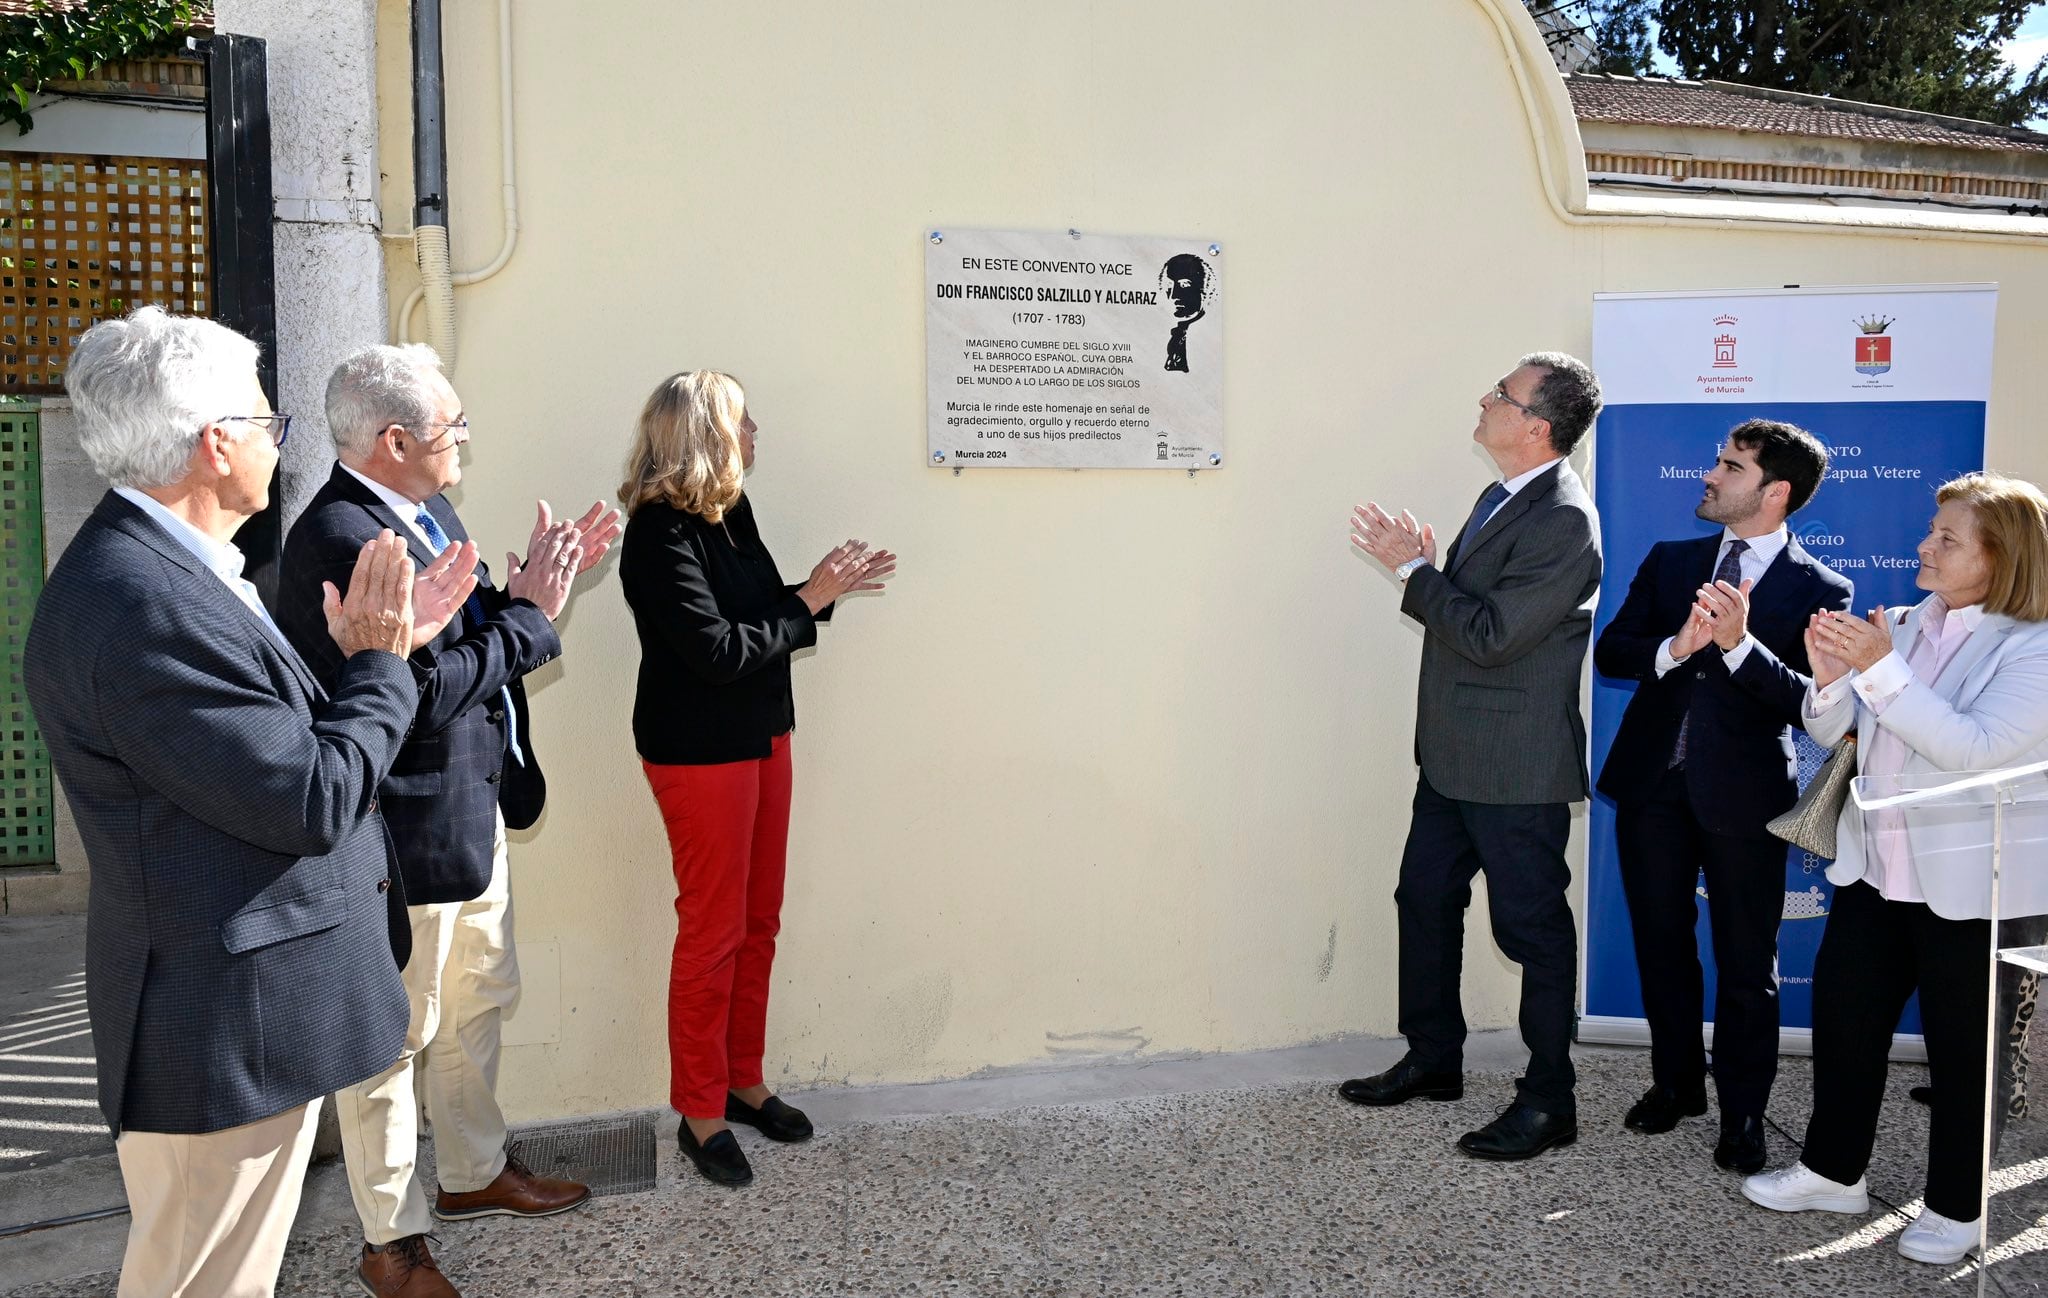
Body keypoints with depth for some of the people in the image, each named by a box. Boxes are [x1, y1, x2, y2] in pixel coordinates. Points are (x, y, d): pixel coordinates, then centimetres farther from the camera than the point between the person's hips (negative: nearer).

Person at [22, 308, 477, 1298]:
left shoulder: (158, 566, 8)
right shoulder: (142, 604, -26)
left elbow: (281, 737, 10)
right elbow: (315, 801, -24)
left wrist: (370, 649, 0)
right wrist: (379, 661, -10)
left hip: (247, 1009, 10)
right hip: (226, 1022, -10)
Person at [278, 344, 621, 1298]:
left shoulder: (425, 511, 7)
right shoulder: (338, 536, -23)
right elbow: (426, 690, -27)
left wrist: (538, 583, -2)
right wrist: (527, 613, -18)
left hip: (474, 808, 10)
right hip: (411, 832, -10)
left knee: (480, 997, 23)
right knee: (398, 1033, 7)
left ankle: (474, 1173, 43)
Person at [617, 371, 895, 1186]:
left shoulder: (729, 512, 7)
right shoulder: (661, 533, -19)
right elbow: (719, 649, -23)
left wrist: (827, 587, -3)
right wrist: (810, 602, -15)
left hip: (761, 736, 9)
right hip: (698, 751, -9)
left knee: (759, 923, 16)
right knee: (713, 932, 2)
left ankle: (743, 1081, 31)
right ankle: (700, 1113, 17)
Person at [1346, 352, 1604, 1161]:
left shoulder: (1563, 522, -21)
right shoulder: (1505, 496, 10)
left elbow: (1490, 635, -25)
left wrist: (1414, 568, -17)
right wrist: (1422, 569, -2)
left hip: (1516, 767, -10)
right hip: (1454, 754, 10)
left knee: (1532, 927, 4)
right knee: (1425, 901, 18)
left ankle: (1548, 1102, 19)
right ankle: (1433, 1061, 36)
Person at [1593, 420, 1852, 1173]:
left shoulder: (1820, 590, -3)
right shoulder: (1669, 562, 9)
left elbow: (1809, 703, -14)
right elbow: (1610, 653, 1)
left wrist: (1739, 643, -26)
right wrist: (1674, 647, -18)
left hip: (1743, 794, -4)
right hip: (1652, 781, 4)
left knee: (1746, 964, 6)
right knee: (1661, 943, 16)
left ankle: (1742, 1116, 23)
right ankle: (1677, 1081, 35)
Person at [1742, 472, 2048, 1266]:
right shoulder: (1903, 628, 6)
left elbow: (1974, 748, -25)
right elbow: (1831, 731, 5)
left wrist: (1881, 670, -29)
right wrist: (1829, 676, -16)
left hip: (1969, 888, -6)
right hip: (1874, 869, 6)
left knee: (1961, 1050, 8)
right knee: (1841, 1019, 13)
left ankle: (1957, 1207, 26)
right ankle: (1834, 1170, 31)